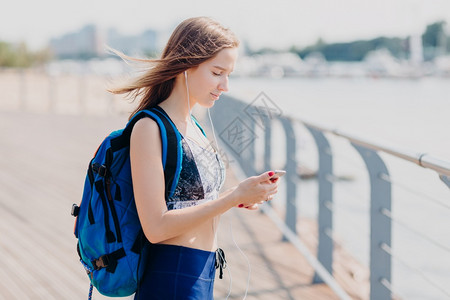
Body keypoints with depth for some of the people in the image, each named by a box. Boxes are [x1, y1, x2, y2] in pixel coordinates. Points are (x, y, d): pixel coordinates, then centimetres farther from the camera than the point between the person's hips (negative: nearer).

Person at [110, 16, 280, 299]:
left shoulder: (191, 126, 10)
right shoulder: (150, 128, -15)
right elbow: (156, 227, -21)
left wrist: (238, 198, 1)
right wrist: (234, 197, -21)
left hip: (202, 276, 8)